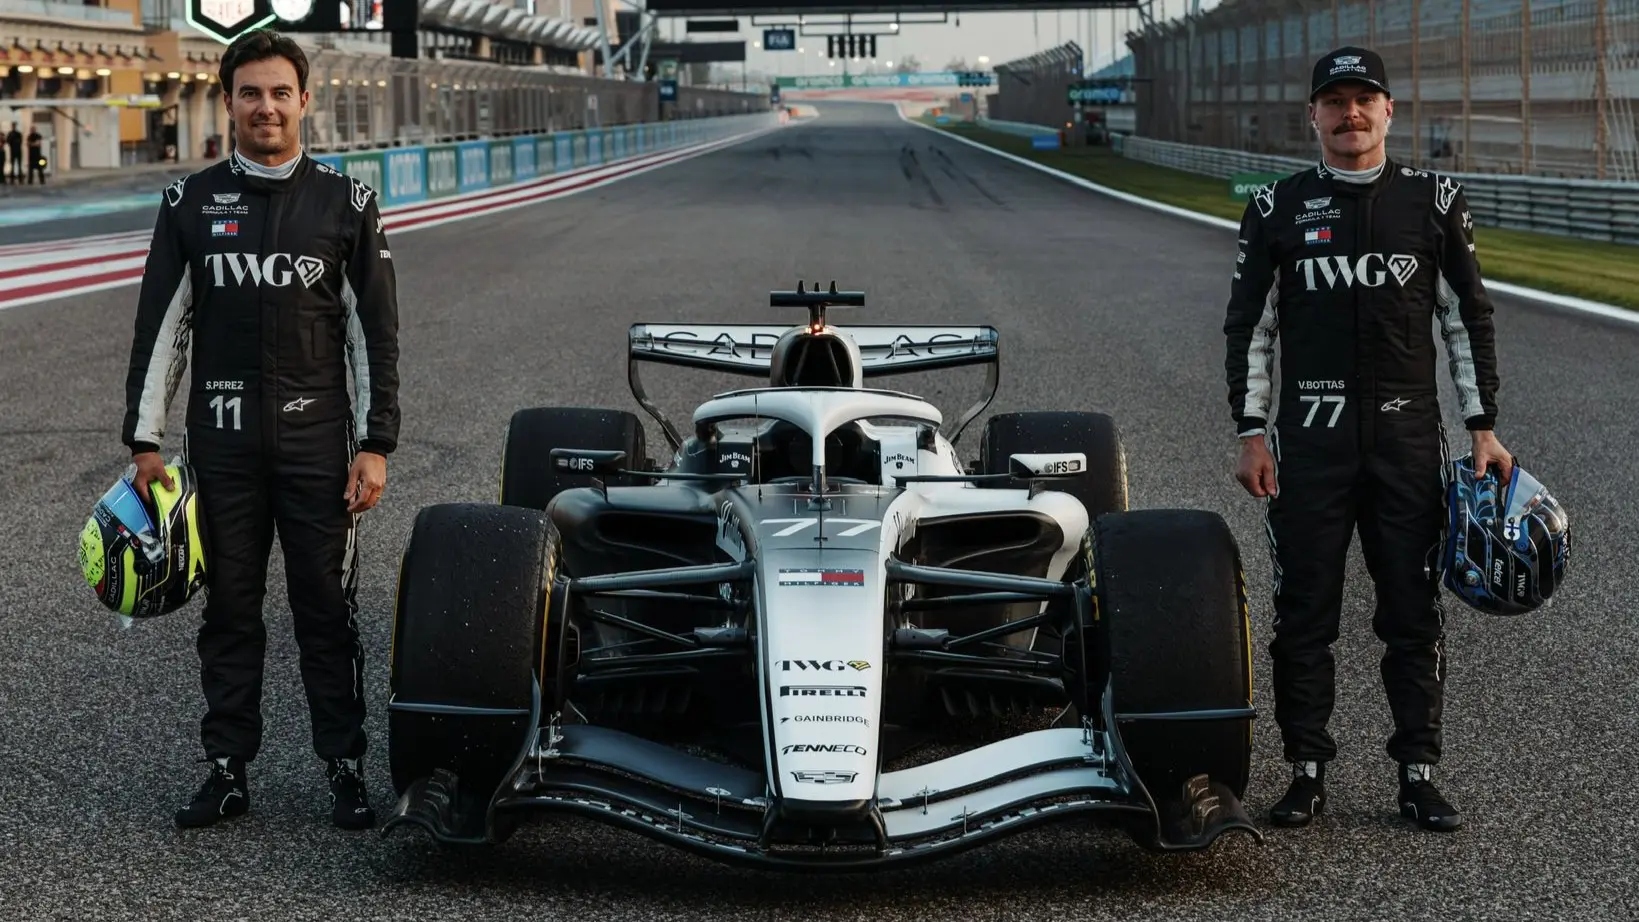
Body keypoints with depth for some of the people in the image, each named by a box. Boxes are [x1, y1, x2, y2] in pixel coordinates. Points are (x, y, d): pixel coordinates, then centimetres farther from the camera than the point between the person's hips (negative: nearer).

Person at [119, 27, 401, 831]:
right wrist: (144, 440, 2)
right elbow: (160, 326, 6)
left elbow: (375, 333, 2)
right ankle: (228, 768, 16)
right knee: (228, 608, 8)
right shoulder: (191, 203, 5)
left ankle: (345, 766, 11)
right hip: (222, 439, 1)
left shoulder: (345, 203, 2)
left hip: (316, 437, -1)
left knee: (328, 609, 2)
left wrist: (375, 445, -4)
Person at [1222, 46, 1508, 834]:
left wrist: (1484, 428, 4)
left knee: (1414, 611, 2)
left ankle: (1418, 774, 10)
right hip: (1308, 437, 0)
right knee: (1304, 611, 2)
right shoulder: (1278, 208, 5)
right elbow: (1249, 326, 6)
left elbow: (1468, 319, 8)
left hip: (1409, 436, 0)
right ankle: (1307, 772, 11)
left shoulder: (1435, 201, 6)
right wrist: (1251, 433, -1)